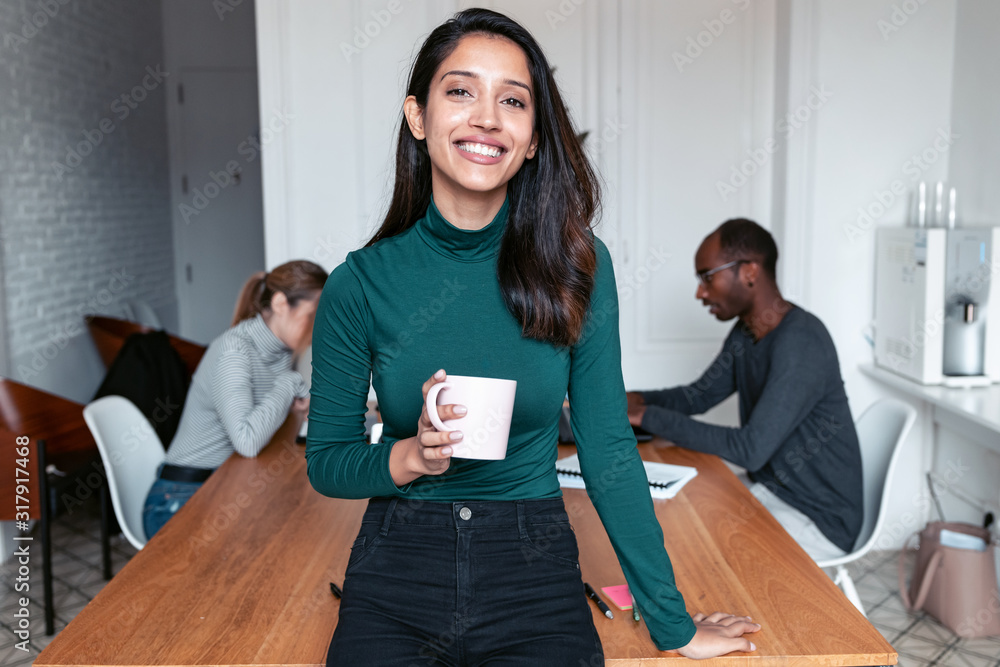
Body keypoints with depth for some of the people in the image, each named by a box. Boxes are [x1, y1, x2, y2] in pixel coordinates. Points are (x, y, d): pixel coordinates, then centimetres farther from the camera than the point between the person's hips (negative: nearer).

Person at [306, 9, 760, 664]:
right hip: (395, 583, 0)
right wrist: (413, 455, -20)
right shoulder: (361, 283, -8)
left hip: (536, 578, 1)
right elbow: (325, 462, 1)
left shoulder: (576, 266, -7)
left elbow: (608, 449, -3)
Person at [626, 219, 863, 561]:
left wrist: (650, 417, -28)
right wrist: (638, 400, -5)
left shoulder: (801, 343, -27)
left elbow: (751, 449, -31)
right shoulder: (745, 333, 3)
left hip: (818, 520, -8)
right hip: (767, 488, 8)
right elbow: (699, 395, 15)